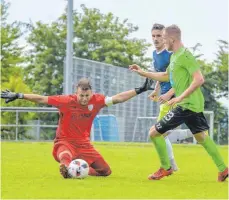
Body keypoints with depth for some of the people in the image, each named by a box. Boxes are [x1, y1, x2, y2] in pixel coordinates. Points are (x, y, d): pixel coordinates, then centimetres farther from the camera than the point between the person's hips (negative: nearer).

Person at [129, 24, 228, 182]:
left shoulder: (184, 55, -17)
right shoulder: (175, 56, 13)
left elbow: (199, 79, -24)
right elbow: (167, 76, 28)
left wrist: (180, 97, -26)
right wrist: (142, 72, 26)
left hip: (186, 105, -10)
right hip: (194, 104, 10)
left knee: (154, 132, -4)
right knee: (201, 137, 21)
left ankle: (165, 168, 10)